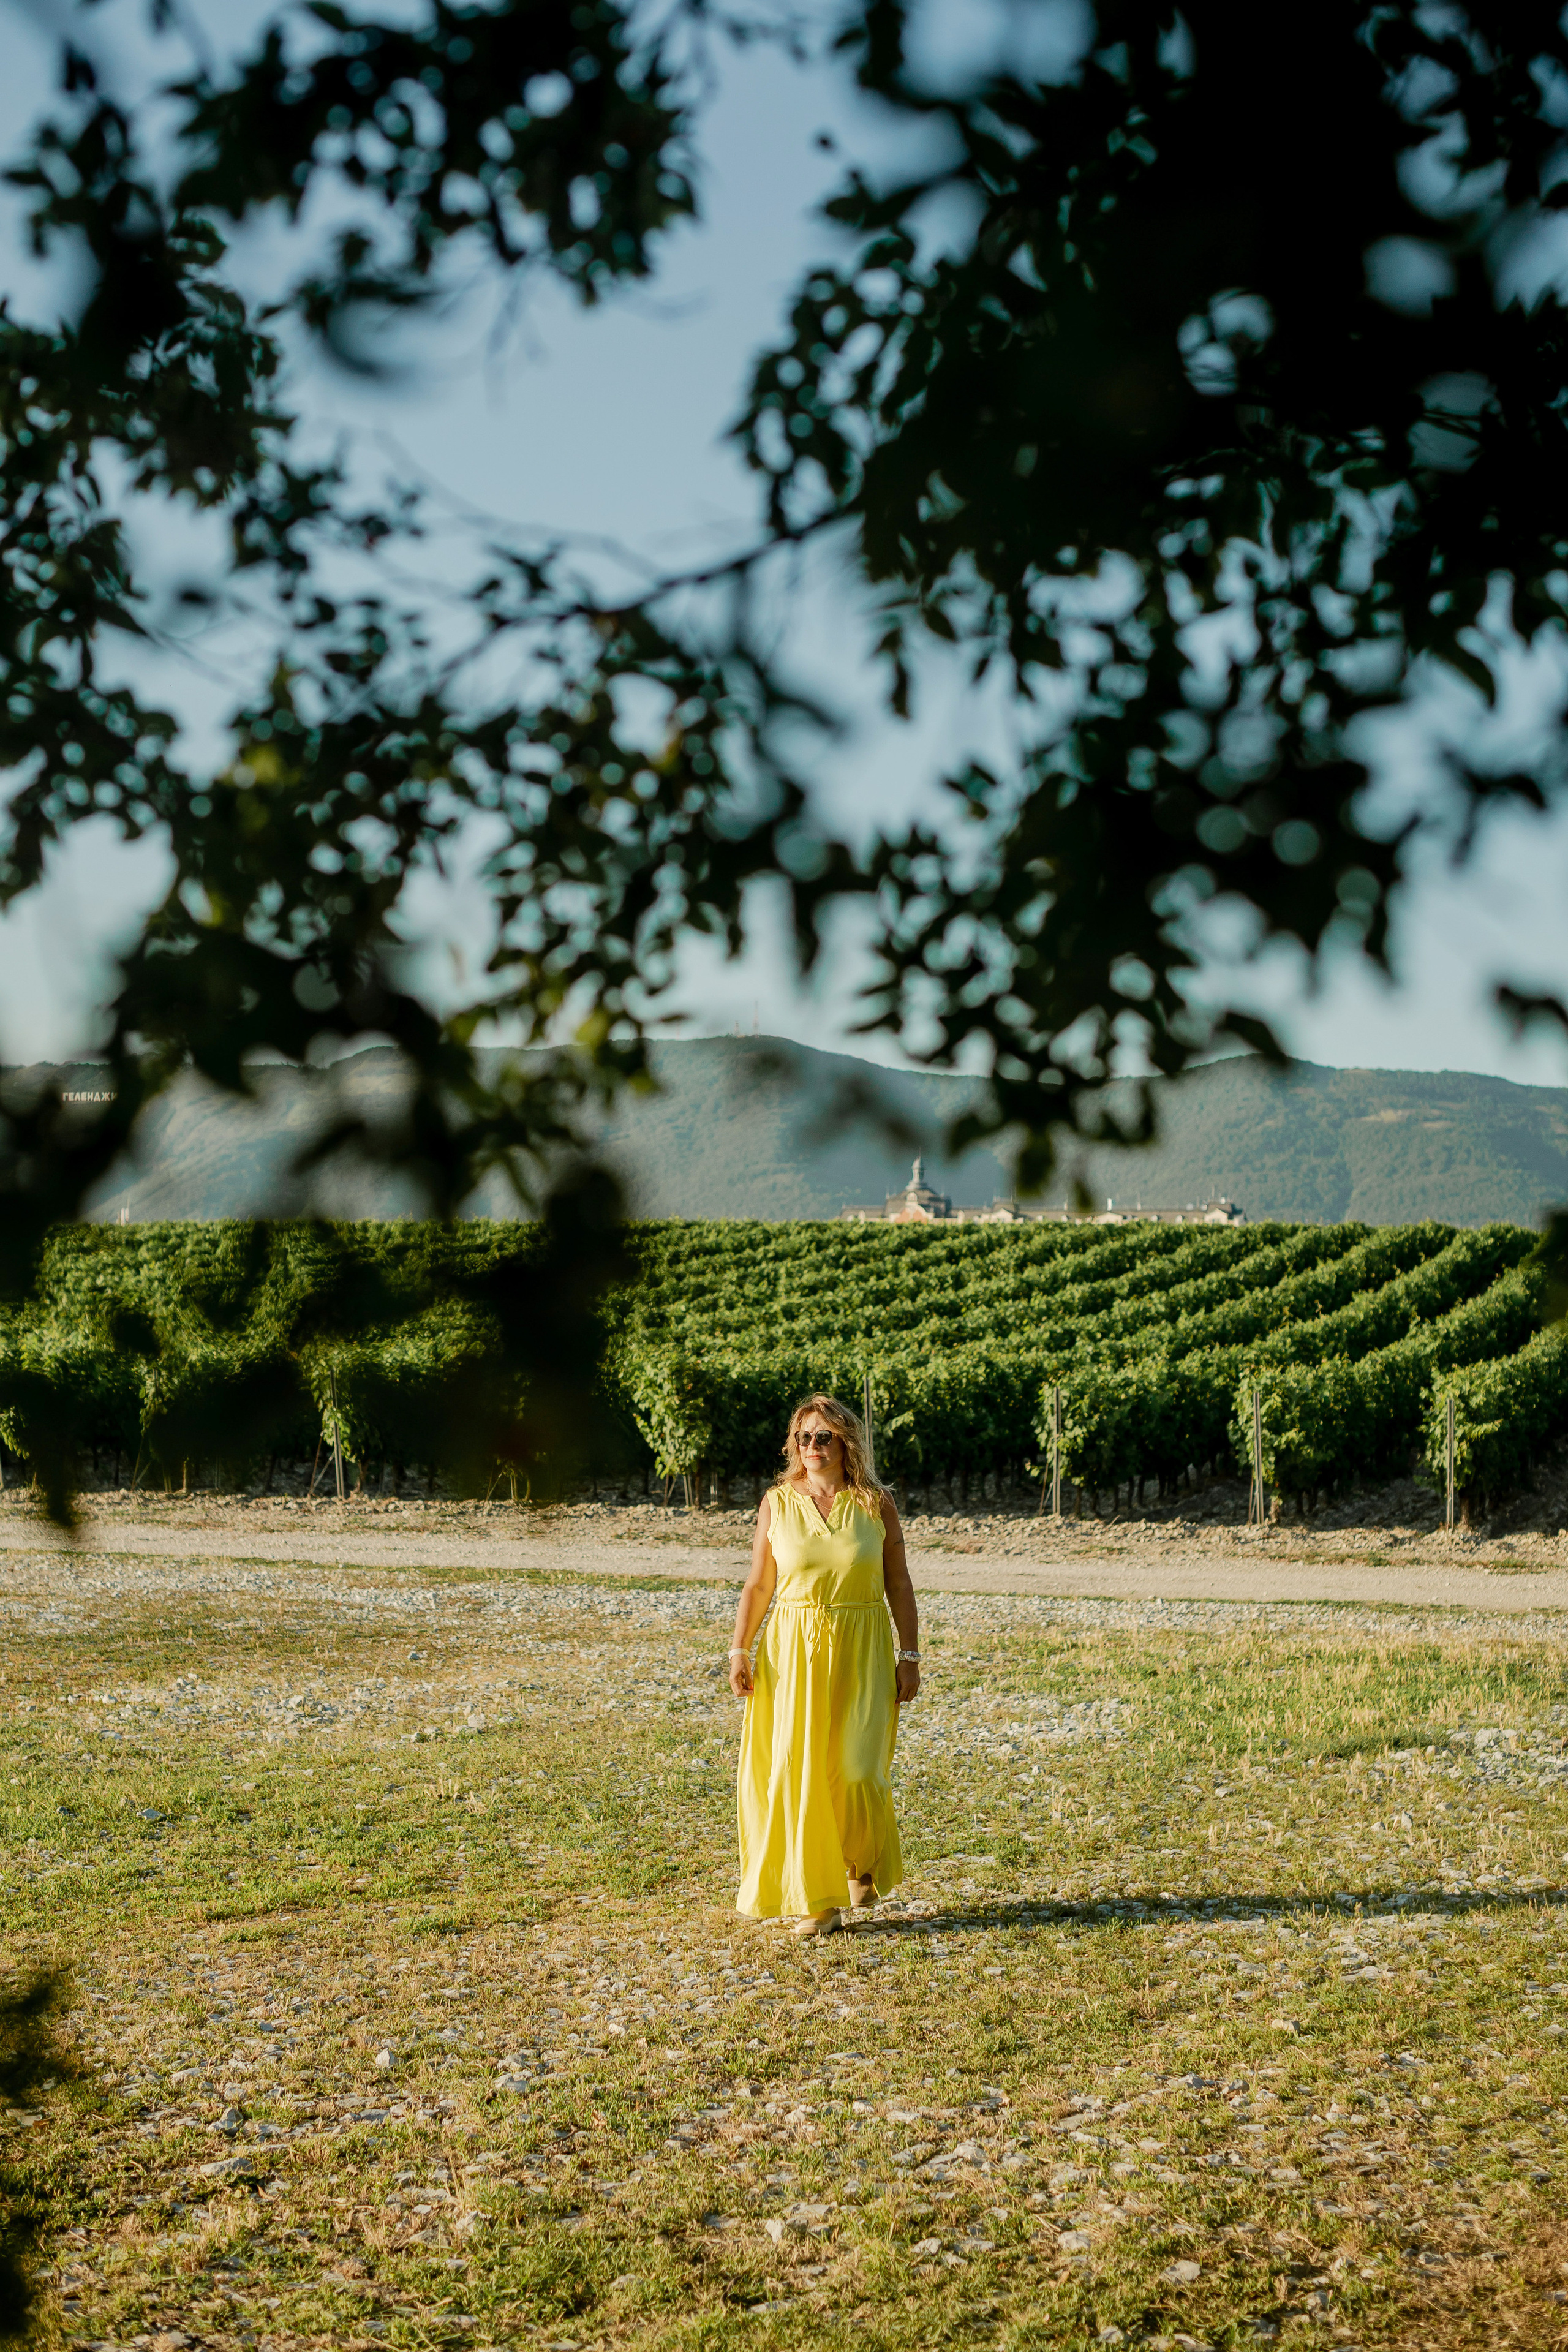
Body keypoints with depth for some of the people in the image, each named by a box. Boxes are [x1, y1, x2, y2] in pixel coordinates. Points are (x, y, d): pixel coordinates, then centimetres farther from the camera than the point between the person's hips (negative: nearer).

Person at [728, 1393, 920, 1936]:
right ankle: (816, 1896, 11)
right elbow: (758, 1584, 5)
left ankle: (863, 1860, 26)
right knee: (799, 1772, -1)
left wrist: (909, 1656, -1)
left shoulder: (877, 1503, 0)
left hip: (861, 1651, -1)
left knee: (856, 1769, -5)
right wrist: (740, 1649, -3)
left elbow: (898, 1583, 3)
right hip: (793, 1651, 1)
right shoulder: (777, 1503, 2)